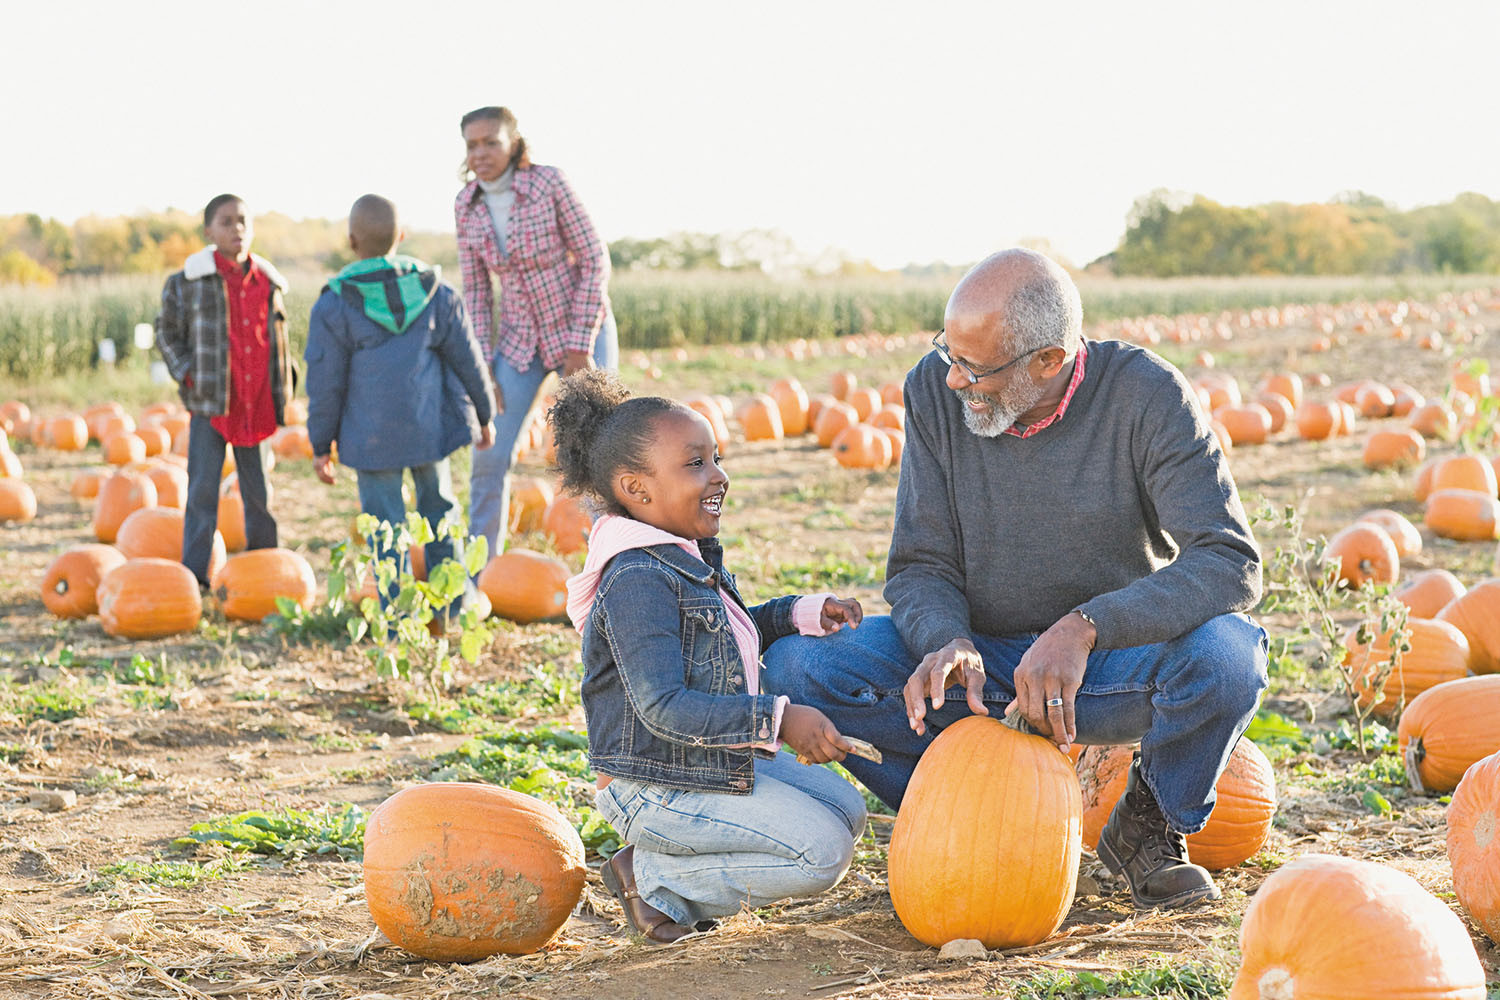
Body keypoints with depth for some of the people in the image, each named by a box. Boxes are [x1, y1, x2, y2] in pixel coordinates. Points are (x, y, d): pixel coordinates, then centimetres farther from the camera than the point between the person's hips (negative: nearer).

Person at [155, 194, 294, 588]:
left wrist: (284, 392, 12)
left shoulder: (269, 282, 9)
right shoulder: (187, 282, 0)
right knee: (203, 487, -2)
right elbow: (168, 333, 7)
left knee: (261, 489, 8)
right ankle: (194, 573, 4)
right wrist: (188, 375, -6)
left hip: (259, 404, 3)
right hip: (210, 402, -3)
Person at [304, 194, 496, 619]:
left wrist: (321, 444, 4)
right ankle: (453, 608, 25)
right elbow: (467, 359, 5)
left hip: (373, 435, -3)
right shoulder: (436, 292, -1)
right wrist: (484, 415, 19)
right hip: (431, 425, 3)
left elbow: (325, 383, -6)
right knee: (439, 506, 20)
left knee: (385, 524, 6)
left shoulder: (334, 306, -10)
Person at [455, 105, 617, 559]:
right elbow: (476, 289, 3)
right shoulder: (467, 205, -4)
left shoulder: (549, 182, -18)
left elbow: (595, 259, -15)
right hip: (520, 338, 4)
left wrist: (581, 347, -17)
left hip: (582, 332, -4)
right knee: (490, 457, -3)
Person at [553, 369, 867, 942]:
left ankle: (673, 864, 9)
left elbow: (733, 634, 27)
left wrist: (804, 614, 10)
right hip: (656, 786, -10)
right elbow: (664, 707, -31)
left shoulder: (691, 559, 9)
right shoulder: (636, 581, -24)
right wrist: (779, 720, -33)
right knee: (822, 851, -14)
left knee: (844, 808, 16)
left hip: (720, 763, 10)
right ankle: (656, 881, -4)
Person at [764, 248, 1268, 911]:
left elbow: (1231, 563, -24)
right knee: (793, 668, -21)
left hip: (1110, 661, -2)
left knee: (1227, 652, -35)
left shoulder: (1145, 396, -17)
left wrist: (1084, 627, -38)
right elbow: (919, 565, -5)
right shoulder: (935, 391, -8)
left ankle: (1149, 825, -4)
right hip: (981, 660, 2)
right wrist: (946, 640, -30)